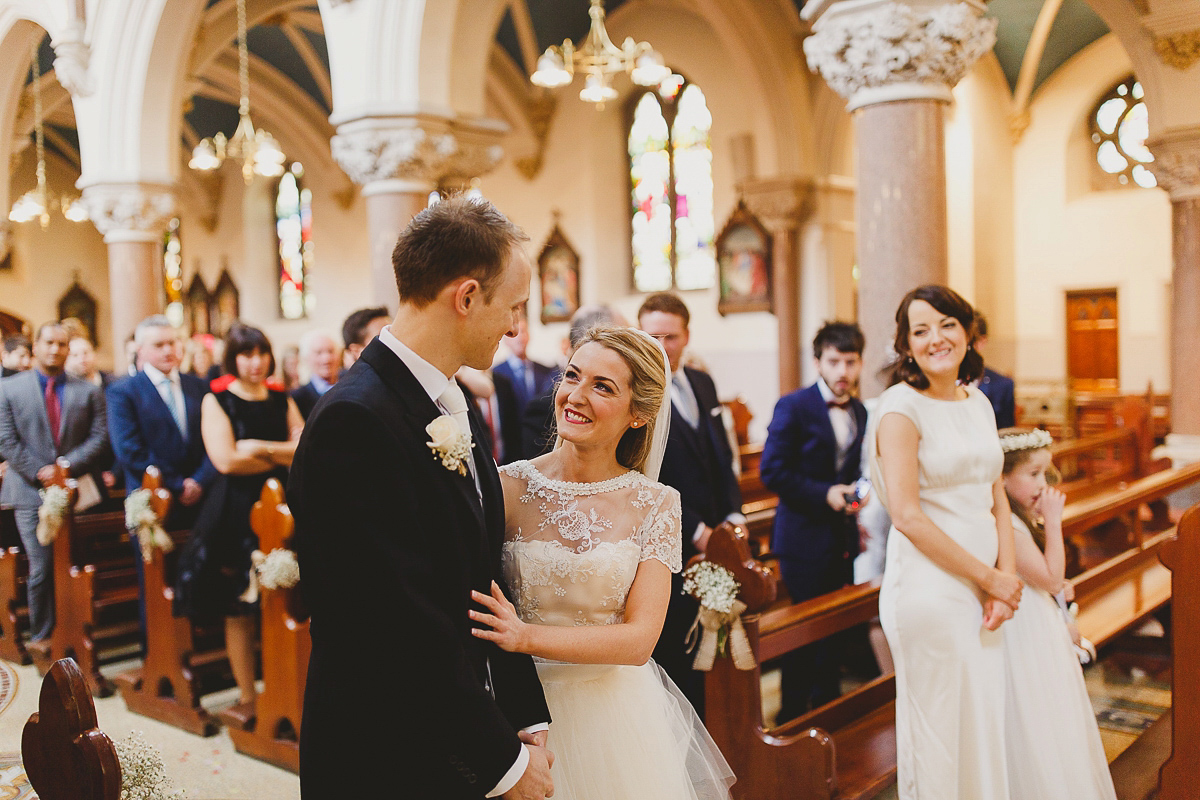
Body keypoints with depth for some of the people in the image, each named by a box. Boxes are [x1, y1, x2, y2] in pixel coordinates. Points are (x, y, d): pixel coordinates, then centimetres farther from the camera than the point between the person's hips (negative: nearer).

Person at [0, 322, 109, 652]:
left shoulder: (88, 392, 8)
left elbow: (99, 437, 0)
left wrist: (66, 467, -12)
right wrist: (39, 472, -9)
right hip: (31, 492, -1)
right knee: (41, 569, -2)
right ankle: (41, 635, 11)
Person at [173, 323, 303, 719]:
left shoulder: (282, 400, 12)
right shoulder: (216, 401, 0)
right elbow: (225, 460, -12)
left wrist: (259, 447, -11)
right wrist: (281, 458, -5)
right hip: (235, 512, -3)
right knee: (239, 610, 3)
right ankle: (247, 697, 14)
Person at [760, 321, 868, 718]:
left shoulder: (859, 411, 9)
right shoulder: (793, 406, -11)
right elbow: (772, 471, -15)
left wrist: (855, 493, -2)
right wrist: (825, 494, -21)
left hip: (843, 537, 6)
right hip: (805, 536, -6)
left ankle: (828, 705, 30)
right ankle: (792, 715, 17)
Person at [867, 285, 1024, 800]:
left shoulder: (980, 403, 11)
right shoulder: (901, 405, -11)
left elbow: (997, 499, 13)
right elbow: (906, 514, -17)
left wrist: (1008, 576, -1)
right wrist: (990, 578, -11)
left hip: (984, 590, 7)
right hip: (929, 588, -7)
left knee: (986, 728, 15)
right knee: (938, 735, 4)